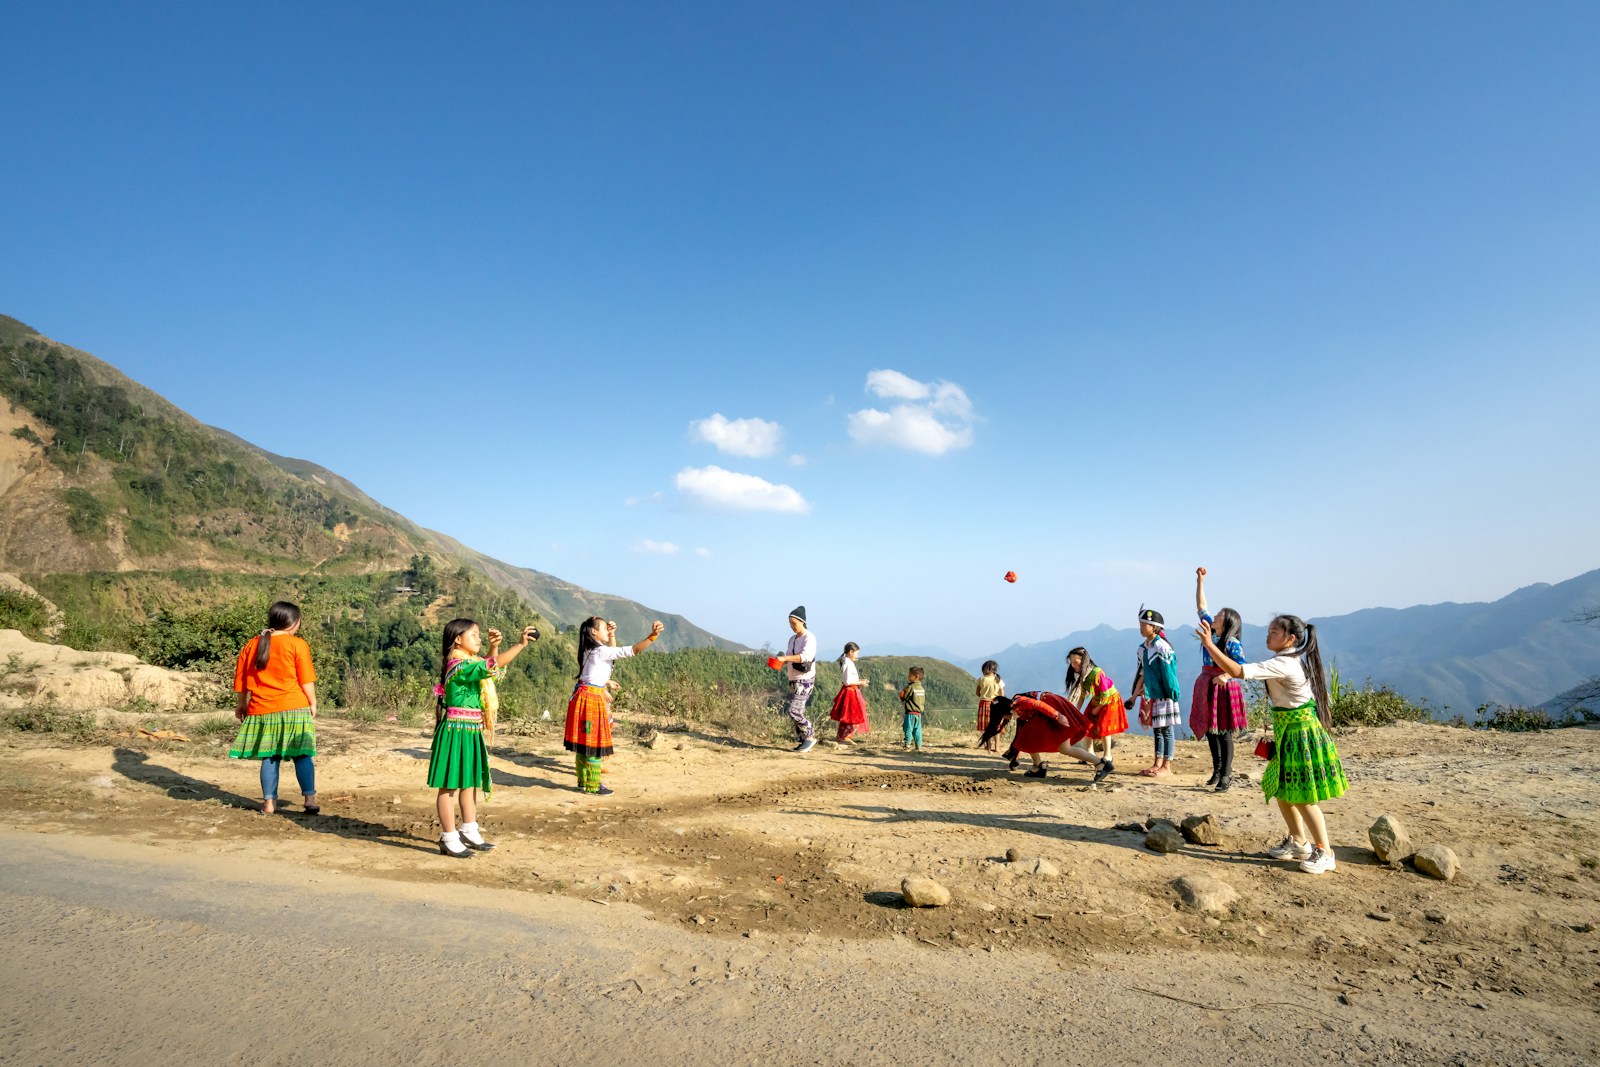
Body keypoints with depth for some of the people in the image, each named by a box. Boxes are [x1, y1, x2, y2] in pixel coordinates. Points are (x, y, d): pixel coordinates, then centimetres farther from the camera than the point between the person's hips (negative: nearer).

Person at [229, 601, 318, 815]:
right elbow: (306, 680, -8)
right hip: (293, 709, -4)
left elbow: (241, 681, 13)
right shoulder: (297, 644, -6)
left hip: (261, 711, 4)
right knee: (302, 755, 0)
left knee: (269, 757, 11)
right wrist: (313, 703, 2)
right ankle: (309, 798, -5)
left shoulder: (251, 645, 8)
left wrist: (242, 704, 25)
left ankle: (269, 802, 13)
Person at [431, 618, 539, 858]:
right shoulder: (460, 665, -20)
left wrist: (494, 647, 10)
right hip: (456, 731, -10)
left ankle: (469, 831, 28)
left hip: (471, 732, 10)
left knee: (470, 781, 17)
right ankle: (449, 838, 9)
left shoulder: (470, 662, 9)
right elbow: (492, 667, -31)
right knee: (450, 785, 1)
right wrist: (520, 645, -33)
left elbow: (488, 667, 27)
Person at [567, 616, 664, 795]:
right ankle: (593, 785, 7)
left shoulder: (590, 651, 11)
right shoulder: (601, 651, -16)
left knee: (583, 743, 16)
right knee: (594, 742, -1)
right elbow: (633, 650, -22)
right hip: (592, 698, -9)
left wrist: (612, 634, 19)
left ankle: (584, 780, 27)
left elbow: (614, 652, 30)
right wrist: (652, 635, -27)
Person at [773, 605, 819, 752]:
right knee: (796, 711, 8)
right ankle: (802, 741, 17)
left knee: (794, 710, -14)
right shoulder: (792, 639, 14)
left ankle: (810, 736, 0)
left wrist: (785, 658, -33)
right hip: (794, 680, 8)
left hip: (805, 680, -8)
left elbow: (806, 656, -27)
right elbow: (789, 657, 23)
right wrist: (779, 660, 0)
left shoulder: (809, 638, -11)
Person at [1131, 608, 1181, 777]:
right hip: (1150, 695, 8)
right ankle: (1158, 763, 20)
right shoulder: (1142, 648, 9)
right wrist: (1137, 692, 14)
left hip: (1163, 696, -8)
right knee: (1156, 729, 13)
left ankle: (1167, 766, 6)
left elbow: (1168, 673, -16)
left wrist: (1170, 694, -16)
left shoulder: (1162, 647, -15)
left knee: (1166, 729, 0)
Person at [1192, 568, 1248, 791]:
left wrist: (1226, 676, -34)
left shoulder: (1233, 643, -10)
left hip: (1224, 688, -7)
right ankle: (1217, 769, 23)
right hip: (1206, 687, 7)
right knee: (1209, 730, 11)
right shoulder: (1211, 632, 8)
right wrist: (1200, 581, 13)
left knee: (1224, 732, -3)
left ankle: (1226, 775, 4)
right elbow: (1201, 608, 15)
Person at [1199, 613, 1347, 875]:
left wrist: (1209, 645, -30)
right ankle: (1298, 842, 30)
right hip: (1288, 731, 10)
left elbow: (1237, 671, -32)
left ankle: (1324, 852, 11)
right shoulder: (1298, 659, 6)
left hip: (1299, 731, -10)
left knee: (1302, 797, -1)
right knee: (1281, 789, 17)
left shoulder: (1282, 664, -24)